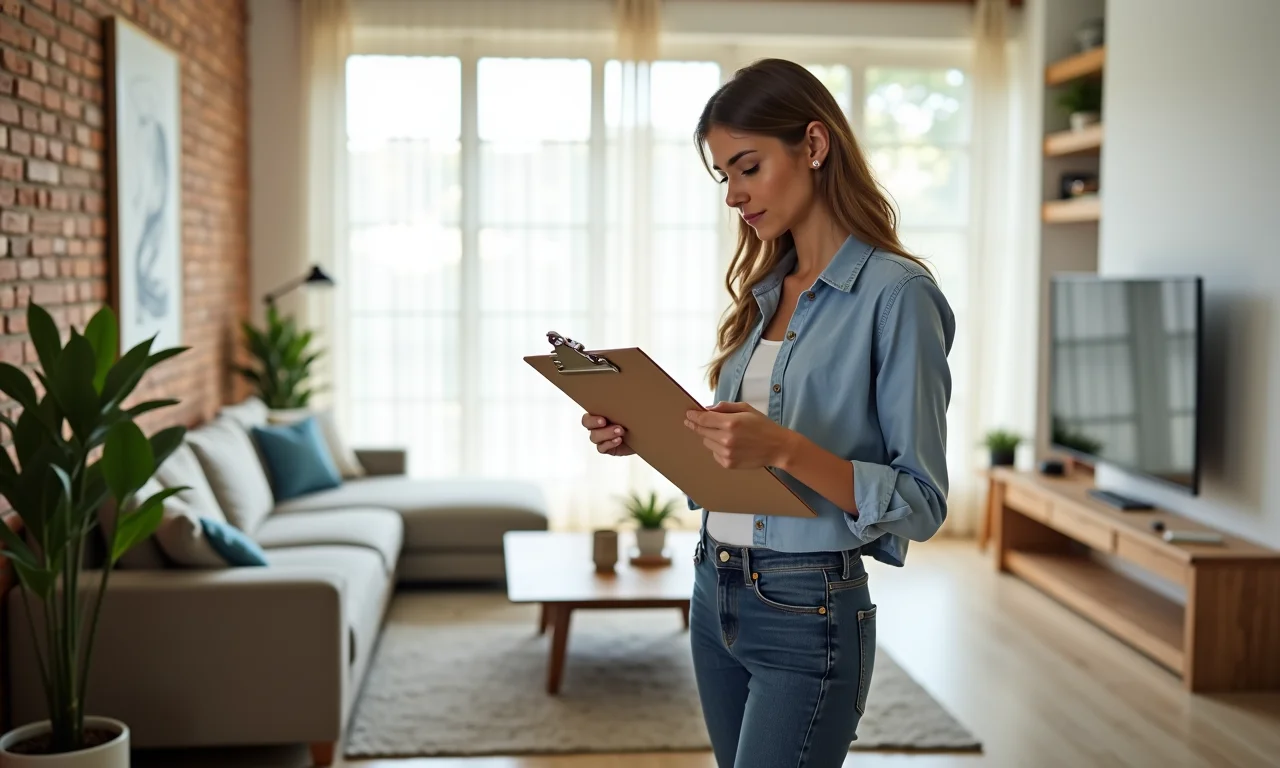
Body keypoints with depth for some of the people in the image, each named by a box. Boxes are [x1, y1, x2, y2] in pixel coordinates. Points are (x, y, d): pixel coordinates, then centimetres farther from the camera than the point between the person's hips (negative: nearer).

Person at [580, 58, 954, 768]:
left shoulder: (896, 294, -13)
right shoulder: (764, 290, 10)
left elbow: (921, 504, -15)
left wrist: (783, 448, -27)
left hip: (808, 614, -7)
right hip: (716, 598, 7)